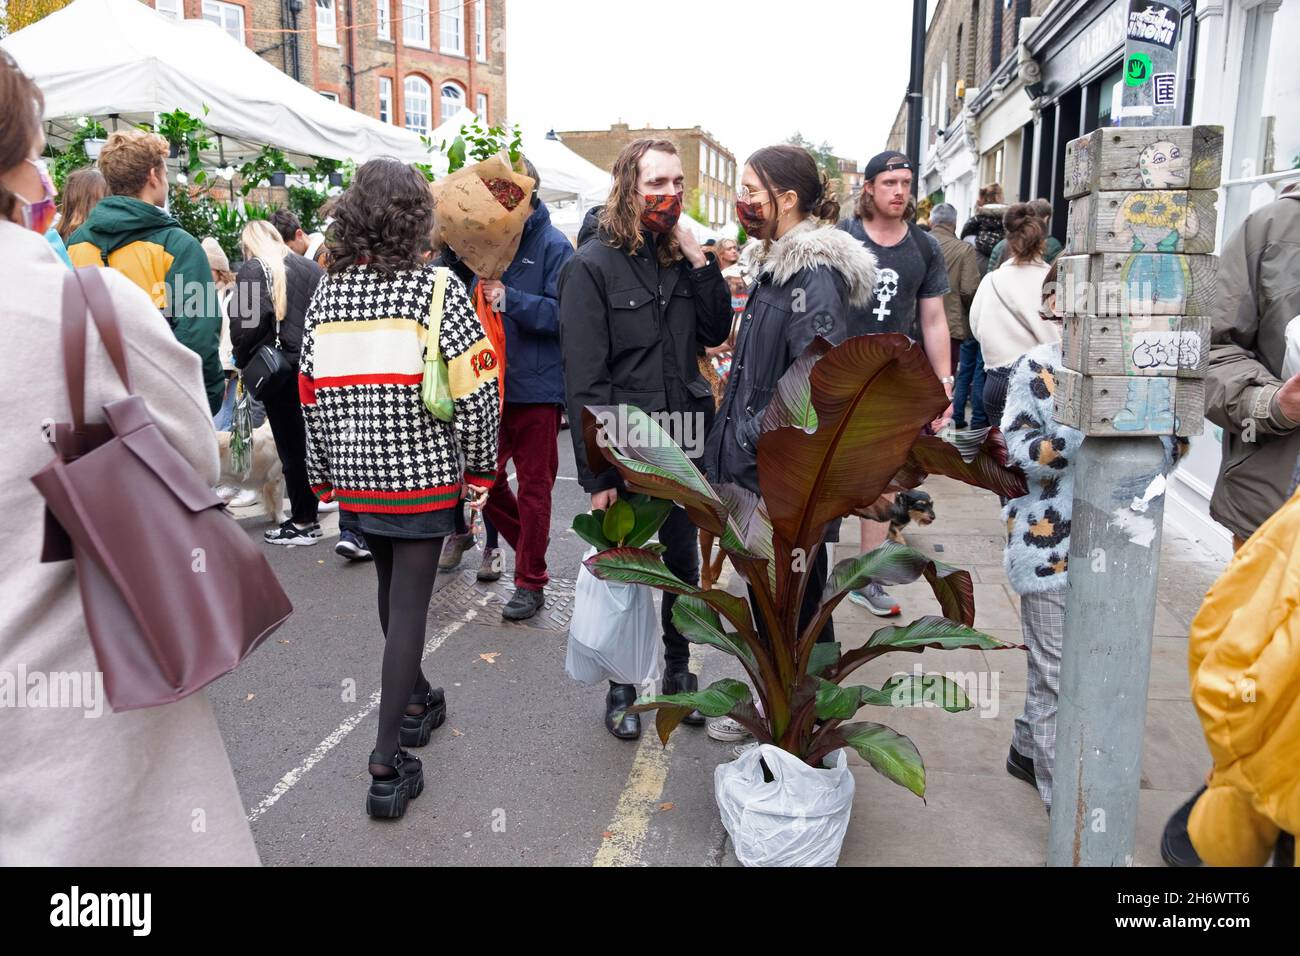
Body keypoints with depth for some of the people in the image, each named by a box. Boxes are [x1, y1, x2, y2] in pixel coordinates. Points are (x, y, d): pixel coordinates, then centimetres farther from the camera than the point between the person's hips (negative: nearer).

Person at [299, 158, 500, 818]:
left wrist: (324, 474, 16)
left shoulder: (328, 291, 4)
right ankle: (388, 765, 3)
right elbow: (475, 387, -12)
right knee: (408, 605, 0)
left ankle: (415, 700, 42)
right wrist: (481, 468, 0)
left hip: (355, 470, 5)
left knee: (391, 586, 23)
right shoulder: (436, 287, -9)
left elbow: (310, 391, 7)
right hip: (422, 470, -5)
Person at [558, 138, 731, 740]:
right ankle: (621, 684, 29)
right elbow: (583, 379, -15)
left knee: (684, 562, 17)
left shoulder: (679, 255, 6)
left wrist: (699, 261, -6)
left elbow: (716, 333, 6)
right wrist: (597, 474, -17)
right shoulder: (593, 264, -12)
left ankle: (678, 669, 36)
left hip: (683, 442, 5)